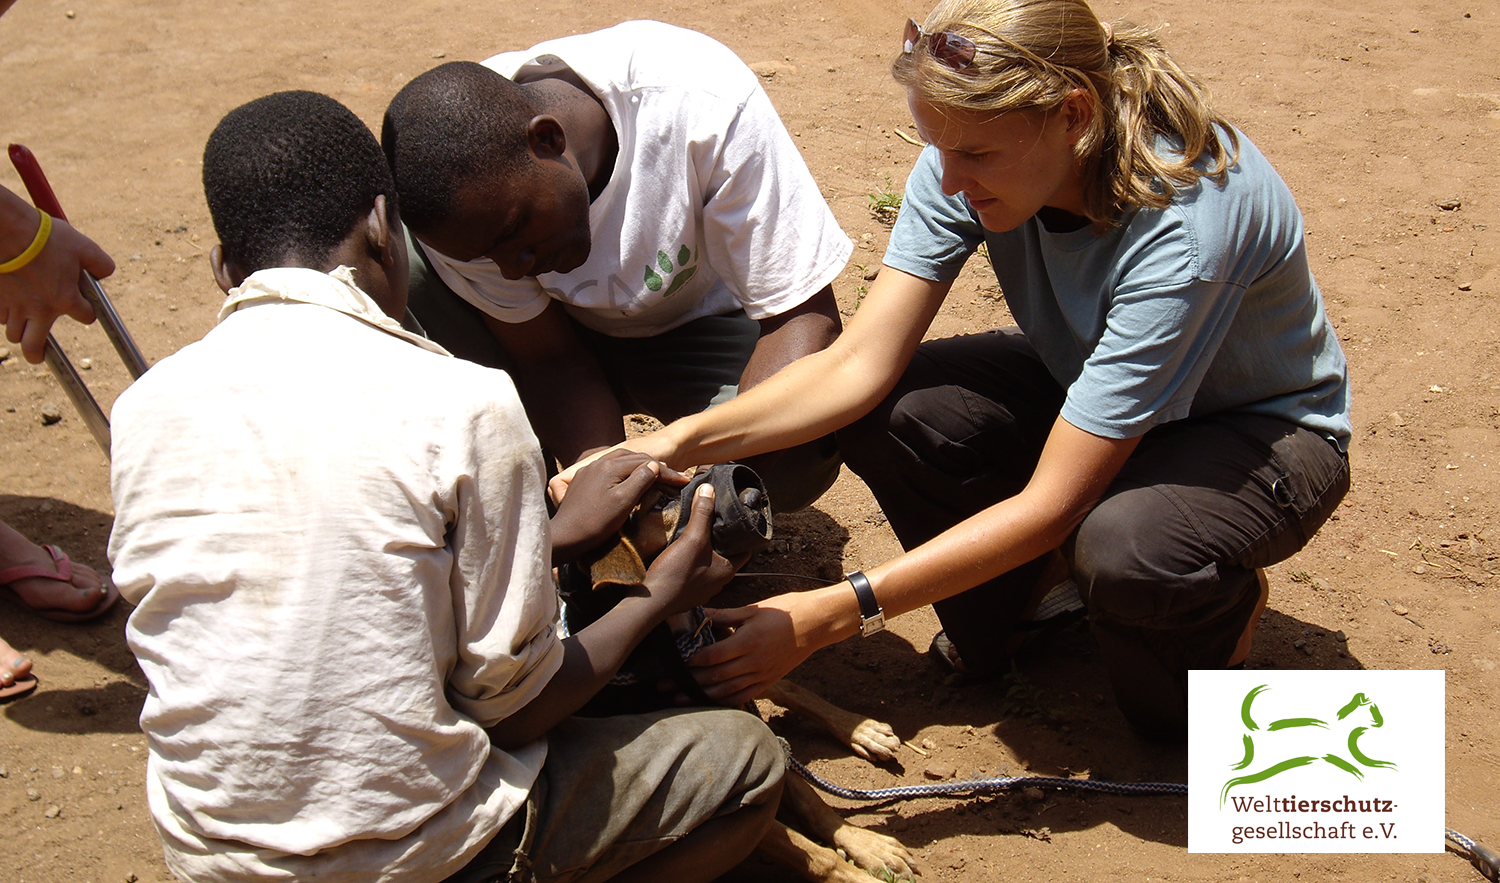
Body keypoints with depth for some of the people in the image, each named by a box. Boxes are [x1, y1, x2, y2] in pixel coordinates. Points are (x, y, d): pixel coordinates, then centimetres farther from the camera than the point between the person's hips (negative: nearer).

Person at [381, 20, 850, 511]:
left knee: (804, 447, -35)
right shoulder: (470, 197, -25)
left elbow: (804, 316, -29)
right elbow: (550, 358, -16)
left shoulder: (703, 105, -34)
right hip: (574, 336, 2)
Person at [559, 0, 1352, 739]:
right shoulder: (970, 159, -21)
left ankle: (1221, 613, 0)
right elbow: (860, 365, -22)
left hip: (1266, 426, -5)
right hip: (1083, 376, 5)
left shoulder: (1184, 221, -38)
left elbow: (1051, 504, -36)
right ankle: (995, 621, 6)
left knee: (1123, 545, -39)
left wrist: (831, 613, -38)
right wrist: (679, 443, -36)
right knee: (884, 413, -22)